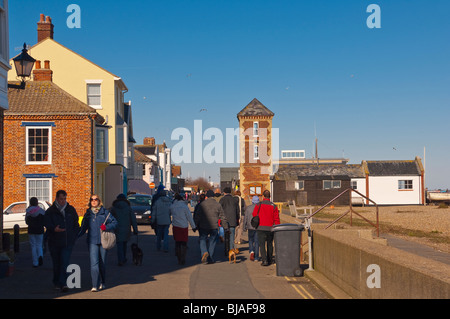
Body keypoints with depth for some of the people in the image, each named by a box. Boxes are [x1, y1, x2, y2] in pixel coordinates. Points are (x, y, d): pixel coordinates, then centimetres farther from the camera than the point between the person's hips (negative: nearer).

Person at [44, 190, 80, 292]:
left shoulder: (71, 210, 9)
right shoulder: (50, 211, 1)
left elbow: (76, 225, 16)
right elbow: (47, 223, -7)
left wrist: (73, 236, 6)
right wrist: (54, 229, -26)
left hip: (68, 242, 0)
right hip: (54, 242, 0)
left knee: (65, 262, -11)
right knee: (56, 263, 10)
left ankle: (63, 283, -14)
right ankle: (57, 282, 25)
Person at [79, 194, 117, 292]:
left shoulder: (105, 212, 4)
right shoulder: (88, 214, 10)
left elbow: (114, 222, 4)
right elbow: (83, 228, 14)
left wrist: (107, 227, -14)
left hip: (103, 241, 0)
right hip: (92, 241, 0)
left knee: (102, 263, 8)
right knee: (94, 263, -12)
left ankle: (102, 283, 27)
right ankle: (95, 285, -11)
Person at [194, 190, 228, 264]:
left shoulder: (202, 204, -2)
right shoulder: (218, 205, 5)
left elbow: (197, 216, -4)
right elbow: (222, 217, 6)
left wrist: (194, 225, 3)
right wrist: (225, 226, 11)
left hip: (204, 227, -2)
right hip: (214, 227, 2)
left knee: (202, 240, 11)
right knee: (212, 242, 8)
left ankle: (204, 252, -15)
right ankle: (210, 259, 9)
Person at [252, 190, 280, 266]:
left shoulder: (259, 205, -5)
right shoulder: (274, 206, -1)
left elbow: (254, 215, 6)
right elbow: (277, 219, -1)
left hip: (261, 228, -2)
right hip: (270, 228, 2)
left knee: (262, 245, 0)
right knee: (270, 244, 18)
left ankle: (264, 260, -14)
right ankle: (269, 260, 26)